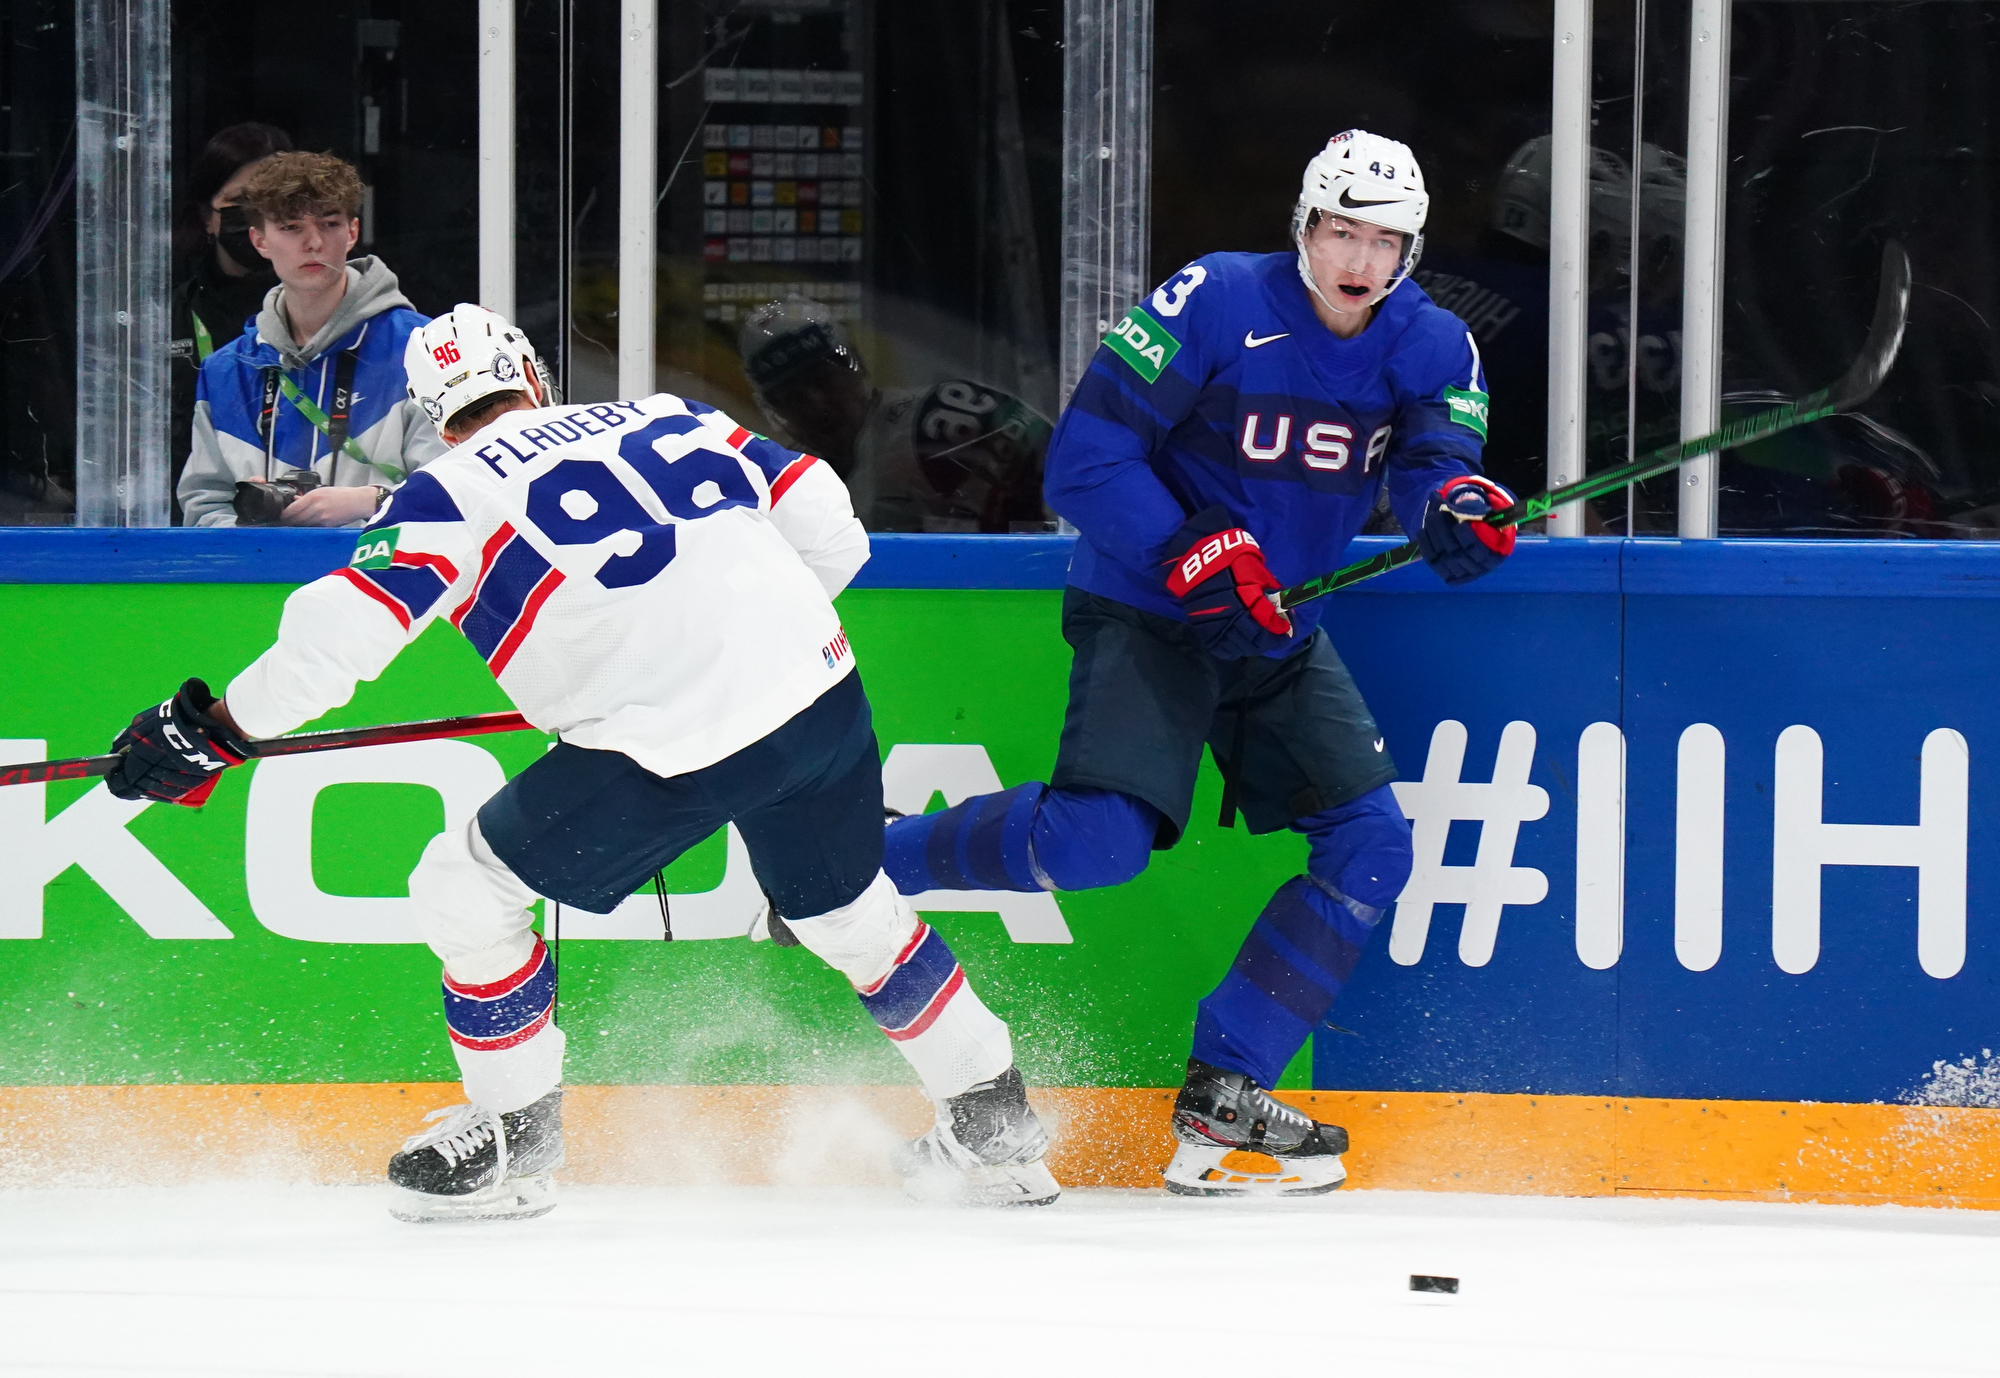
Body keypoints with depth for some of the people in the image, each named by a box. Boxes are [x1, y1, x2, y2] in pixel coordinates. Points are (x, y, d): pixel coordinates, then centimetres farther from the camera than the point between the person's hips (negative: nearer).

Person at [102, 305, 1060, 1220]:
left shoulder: (451, 497, 3)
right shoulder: (670, 419, 17)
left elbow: (334, 634, -5)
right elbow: (827, 525, 19)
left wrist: (212, 731, 7)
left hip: (673, 747, -6)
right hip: (820, 694, 6)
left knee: (465, 889, 11)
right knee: (846, 912, 29)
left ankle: (514, 1141, 18)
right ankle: (994, 1127, 36)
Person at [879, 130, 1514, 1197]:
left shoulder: (1431, 347, -1)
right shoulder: (1219, 304, -17)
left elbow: (1436, 452, -17)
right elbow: (1083, 460, -18)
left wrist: (1457, 505, -41)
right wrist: (1193, 554, -29)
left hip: (1279, 631, 6)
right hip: (1143, 611, -6)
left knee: (1370, 845, -7)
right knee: (1102, 836, -26)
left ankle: (1222, 1092, -1)